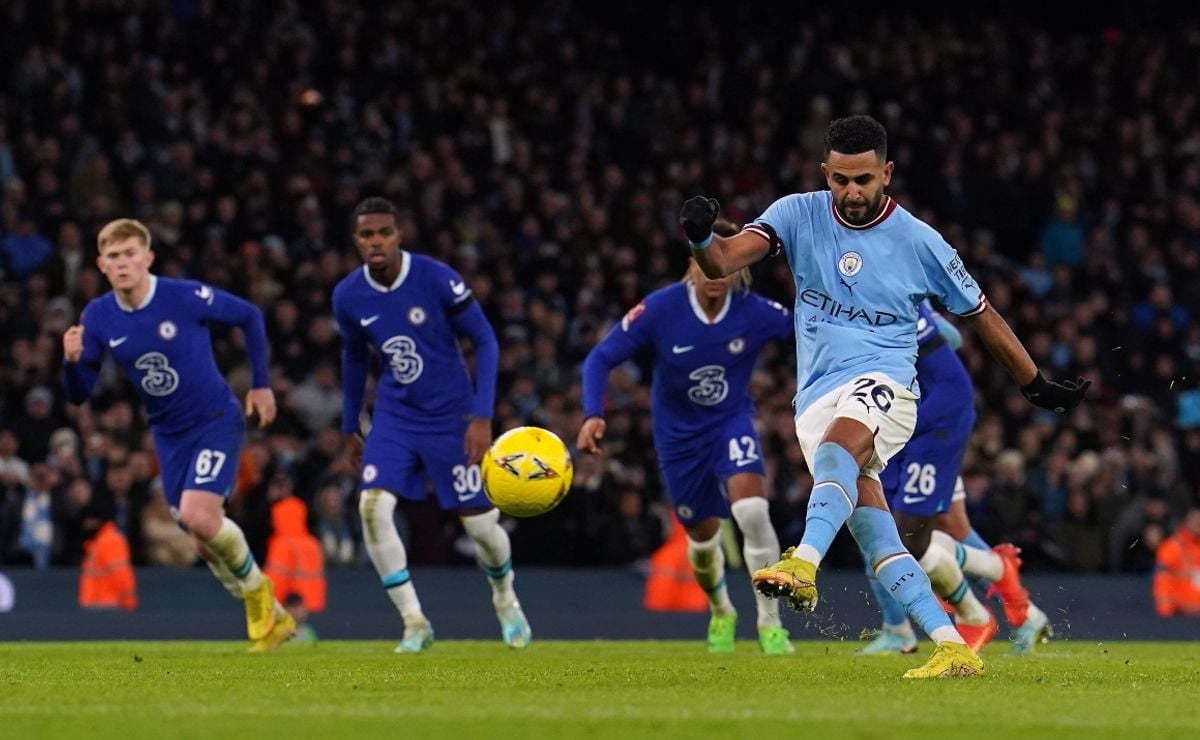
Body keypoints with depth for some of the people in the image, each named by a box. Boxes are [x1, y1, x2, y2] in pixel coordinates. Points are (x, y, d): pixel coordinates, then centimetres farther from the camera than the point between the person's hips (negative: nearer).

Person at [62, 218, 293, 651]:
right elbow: (79, 395, -3)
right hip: (169, 435, 5)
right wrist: (72, 361, -25)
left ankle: (256, 588, 5)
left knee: (198, 516, -23)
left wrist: (261, 384, -2)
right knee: (205, 541, 6)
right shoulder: (98, 318, -7)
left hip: (216, 421, -5)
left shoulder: (187, 297, -18)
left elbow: (250, 318, -2)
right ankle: (270, 617, 26)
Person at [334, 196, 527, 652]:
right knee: (372, 507, -18)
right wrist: (349, 427, 19)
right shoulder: (348, 296, -6)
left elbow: (485, 341, -10)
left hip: (451, 416, -3)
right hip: (395, 417, 3)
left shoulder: (437, 279, -19)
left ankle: (506, 601, 35)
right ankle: (414, 622, -6)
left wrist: (482, 416, -16)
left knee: (479, 521, 2)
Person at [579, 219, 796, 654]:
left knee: (751, 510, -26)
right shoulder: (660, 309, -22)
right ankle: (721, 613, 45)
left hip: (732, 422, -1)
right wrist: (593, 415, -30)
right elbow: (601, 358, -17)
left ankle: (770, 622, -14)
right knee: (702, 535, 12)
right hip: (678, 433, 1)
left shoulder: (755, 312, -20)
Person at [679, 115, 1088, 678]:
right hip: (816, 399, 4)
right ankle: (953, 650, -4)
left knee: (836, 448, -37)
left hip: (882, 384, -4)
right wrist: (700, 236, -36)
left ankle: (803, 566, -59)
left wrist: (1038, 388, 20)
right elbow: (725, 262, -11)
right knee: (876, 541, -5)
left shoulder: (919, 242, 0)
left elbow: (981, 315, 13)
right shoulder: (798, 215, 3)